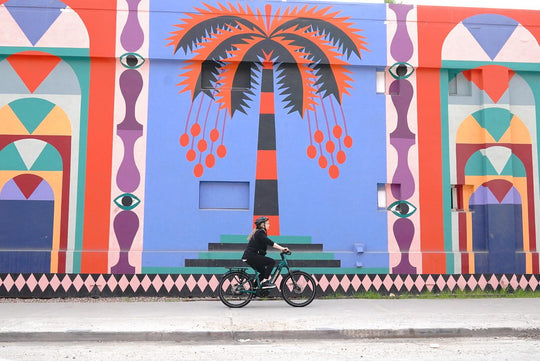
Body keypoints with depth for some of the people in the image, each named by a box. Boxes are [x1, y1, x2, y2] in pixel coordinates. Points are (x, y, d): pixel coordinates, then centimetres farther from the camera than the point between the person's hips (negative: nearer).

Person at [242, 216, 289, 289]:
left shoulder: (259, 232, 19)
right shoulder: (260, 233, -12)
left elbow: (269, 243, 19)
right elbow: (270, 243, -24)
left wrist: (282, 249, 12)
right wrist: (282, 248, -30)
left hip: (249, 257, 11)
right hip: (251, 256, -11)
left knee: (264, 272, 17)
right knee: (272, 261, -15)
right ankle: (265, 281, -14)